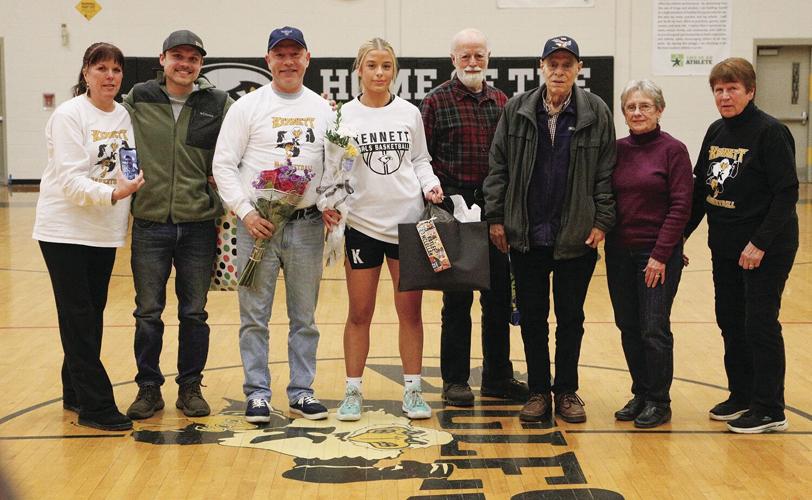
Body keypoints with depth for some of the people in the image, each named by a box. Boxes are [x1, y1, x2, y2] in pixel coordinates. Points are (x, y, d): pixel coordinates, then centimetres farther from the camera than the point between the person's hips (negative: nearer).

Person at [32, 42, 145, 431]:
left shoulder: (123, 115, 7)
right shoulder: (68, 115, -11)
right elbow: (71, 180, -19)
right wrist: (112, 193, -30)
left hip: (105, 230, 6)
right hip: (65, 230, -6)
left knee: (92, 315, 12)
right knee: (79, 318, -4)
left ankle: (76, 393, 25)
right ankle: (96, 406, -2)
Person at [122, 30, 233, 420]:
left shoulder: (218, 105, 1)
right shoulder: (138, 100, 3)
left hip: (199, 226, 0)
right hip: (149, 224, 0)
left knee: (194, 314, 8)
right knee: (148, 313, 7)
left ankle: (190, 388, 21)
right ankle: (148, 388, 20)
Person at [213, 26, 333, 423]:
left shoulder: (323, 109, 9)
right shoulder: (248, 106, -1)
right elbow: (223, 164, -3)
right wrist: (245, 212, -12)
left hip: (307, 226, 3)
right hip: (257, 225, -2)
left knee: (305, 316, 9)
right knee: (255, 316, 3)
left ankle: (301, 391, 20)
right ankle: (257, 393, 13)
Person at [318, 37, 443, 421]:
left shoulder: (410, 113, 5)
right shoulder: (344, 116, -1)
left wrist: (430, 185, -5)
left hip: (408, 222, 1)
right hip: (362, 223, -1)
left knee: (410, 311, 6)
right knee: (359, 313, 6)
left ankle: (412, 392, 16)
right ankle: (353, 392, 17)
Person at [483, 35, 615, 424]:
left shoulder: (596, 113, -2)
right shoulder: (516, 110, 1)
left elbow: (606, 173, 0)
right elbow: (498, 166, 4)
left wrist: (602, 221, -5)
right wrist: (496, 217, -1)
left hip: (576, 237, -1)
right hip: (525, 235, 1)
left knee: (570, 317, 10)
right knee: (532, 317, 9)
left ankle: (567, 391, 24)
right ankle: (538, 391, 22)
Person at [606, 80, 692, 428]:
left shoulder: (673, 150, -6)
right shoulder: (617, 150, 7)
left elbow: (680, 207, -9)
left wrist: (661, 254, -13)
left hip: (658, 253, -5)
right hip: (619, 252, 5)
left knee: (654, 328, -3)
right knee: (628, 328, 10)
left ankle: (658, 402, 11)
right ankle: (640, 395, 23)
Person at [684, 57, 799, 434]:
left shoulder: (770, 132, -14)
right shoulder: (715, 132, 8)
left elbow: (787, 192, -18)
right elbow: (700, 188, 13)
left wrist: (760, 243, -22)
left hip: (765, 250, -7)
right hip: (725, 247, 7)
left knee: (760, 325, -2)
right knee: (730, 322, 13)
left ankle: (770, 410, 8)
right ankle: (742, 396, 27)